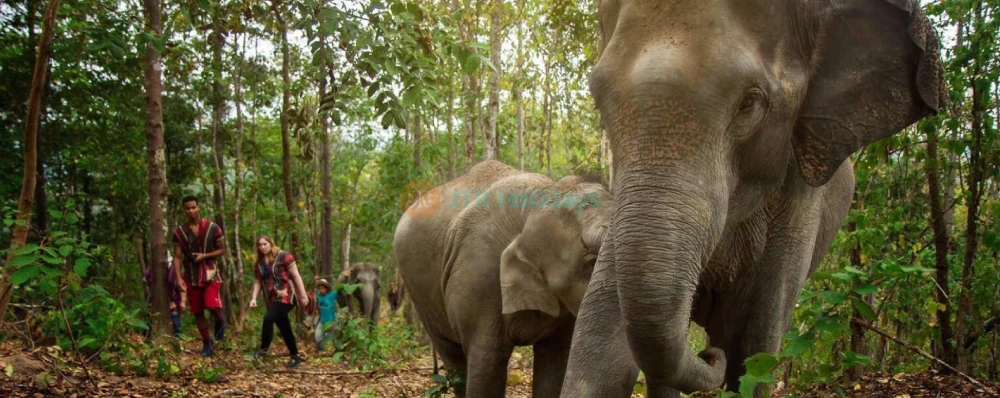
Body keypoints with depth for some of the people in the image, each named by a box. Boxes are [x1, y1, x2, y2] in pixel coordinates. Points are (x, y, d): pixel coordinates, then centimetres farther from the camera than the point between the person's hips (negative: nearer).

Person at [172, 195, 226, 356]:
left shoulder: (213, 228, -5)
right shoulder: (179, 232, -1)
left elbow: (222, 249, 0)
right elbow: (177, 257, -2)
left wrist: (204, 256, -15)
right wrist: (179, 278, -13)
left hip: (210, 274, -2)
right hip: (191, 277, 2)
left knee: (213, 306, -19)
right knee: (197, 313, 7)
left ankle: (219, 321, 16)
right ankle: (207, 343, 21)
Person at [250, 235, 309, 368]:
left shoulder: (283, 256, -6)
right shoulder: (258, 263, 11)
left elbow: (296, 276, -7)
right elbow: (257, 282, 13)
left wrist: (303, 295, -11)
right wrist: (254, 298, -3)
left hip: (286, 296, -6)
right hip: (272, 299, 6)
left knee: (268, 318, -25)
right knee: (285, 329, 9)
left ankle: (264, 349, -14)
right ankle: (295, 356, 20)